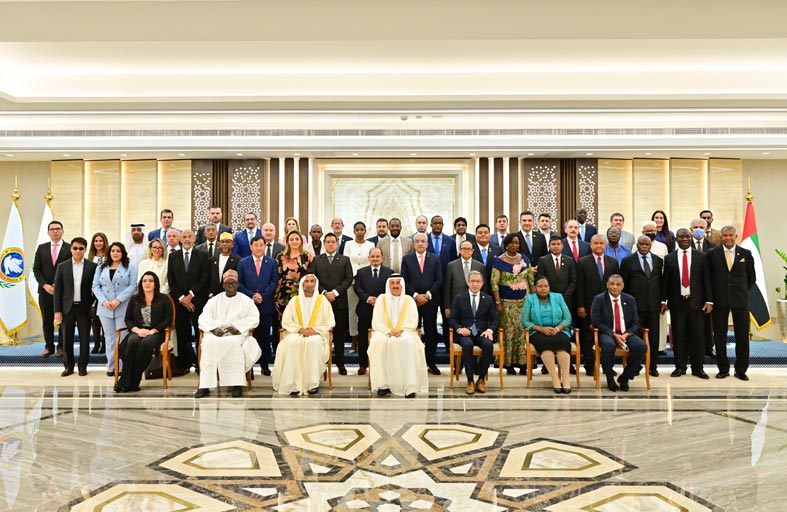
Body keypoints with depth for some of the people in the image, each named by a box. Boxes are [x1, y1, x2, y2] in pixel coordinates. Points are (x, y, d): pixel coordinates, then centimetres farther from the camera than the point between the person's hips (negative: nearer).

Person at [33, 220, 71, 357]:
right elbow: (36, 269, 7)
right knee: (47, 319, 7)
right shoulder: (41, 248, 9)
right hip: (45, 290, 3)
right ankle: (49, 346, 16)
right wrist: (45, 285, -7)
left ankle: (62, 346, 10)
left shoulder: (70, 249, 0)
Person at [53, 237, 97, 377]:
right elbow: (57, 290, 3)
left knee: (84, 338, 4)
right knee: (67, 338, 6)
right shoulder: (62, 266, 3)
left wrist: (93, 305, -4)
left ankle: (83, 366, 16)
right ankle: (68, 366, 18)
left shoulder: (92, 266, 0)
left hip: (84, 308, -1)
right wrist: (57, 310, -2)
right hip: (67, 307, 1)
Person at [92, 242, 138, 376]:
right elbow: (95, 286, 8)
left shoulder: (130, 267, 5)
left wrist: (118, 300, -14)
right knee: (110, 337, 7)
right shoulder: (101, 268, 16)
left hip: (123, 307, -3)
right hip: (105, 308, 4)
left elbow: (132, 285, -5)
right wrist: (104, 301, -9)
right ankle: (111, 366, 12)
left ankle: (121, 366, 2)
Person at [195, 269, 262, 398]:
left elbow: (254, 319, 2)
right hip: (215, 333, 2)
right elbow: (203, 318, 8)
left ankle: (236, 384, -33)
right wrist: (214, 328, -13)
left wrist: (238, 327, -14)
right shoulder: (214, 300, 20)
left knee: (233, 343, -37)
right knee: (209, 343, -32)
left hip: (237, 335, -2)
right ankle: (205, 386, -33)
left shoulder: (246, 300, 14)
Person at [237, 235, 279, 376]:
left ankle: (265, 365, 14)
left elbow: (274, 282, 1)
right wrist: (251, 296, -11)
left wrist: (263, 296, -11)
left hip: (266, 305, 0)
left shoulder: (272, 262, 8)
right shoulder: (243, 263, 8)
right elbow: (239, 283, 2)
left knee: (265, 336, 5)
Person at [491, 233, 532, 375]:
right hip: (507, 302, -3)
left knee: (523, 330, 0)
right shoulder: (499, 261, -3)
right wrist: (498, 303, -12)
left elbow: (531, 279, 12)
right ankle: (509, 364, 8)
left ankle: (522, 362, 8)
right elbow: (494, 283, -7)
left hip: (524, 301, 3)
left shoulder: (524, 259, 9)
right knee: (508, 331, -1)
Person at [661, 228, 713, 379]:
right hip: (677, 302, 0)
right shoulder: (669, 258, 6)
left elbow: (706, 280, 3)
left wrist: (709, 301, -3)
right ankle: (680, 367, 14)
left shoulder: (701, 257, 5)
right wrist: (663, 300, 2)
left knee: (697, 336, 3)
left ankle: (697, 368, 13)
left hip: (696, 302, 0)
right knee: (678, 336, 4)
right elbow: (666, 281, 7)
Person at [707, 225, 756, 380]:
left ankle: (741, 370, 15)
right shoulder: (712, 254, 1)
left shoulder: (746, 254, 4)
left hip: (740, 300, 1)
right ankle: (723, 369, 15)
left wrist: (742, 292, 8)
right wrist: (713, 295, 2)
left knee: (742, 336, 4)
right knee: (720, 336, 4)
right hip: (719, 300, -1)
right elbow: (708, 276, 6)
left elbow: (751, 277, 12)